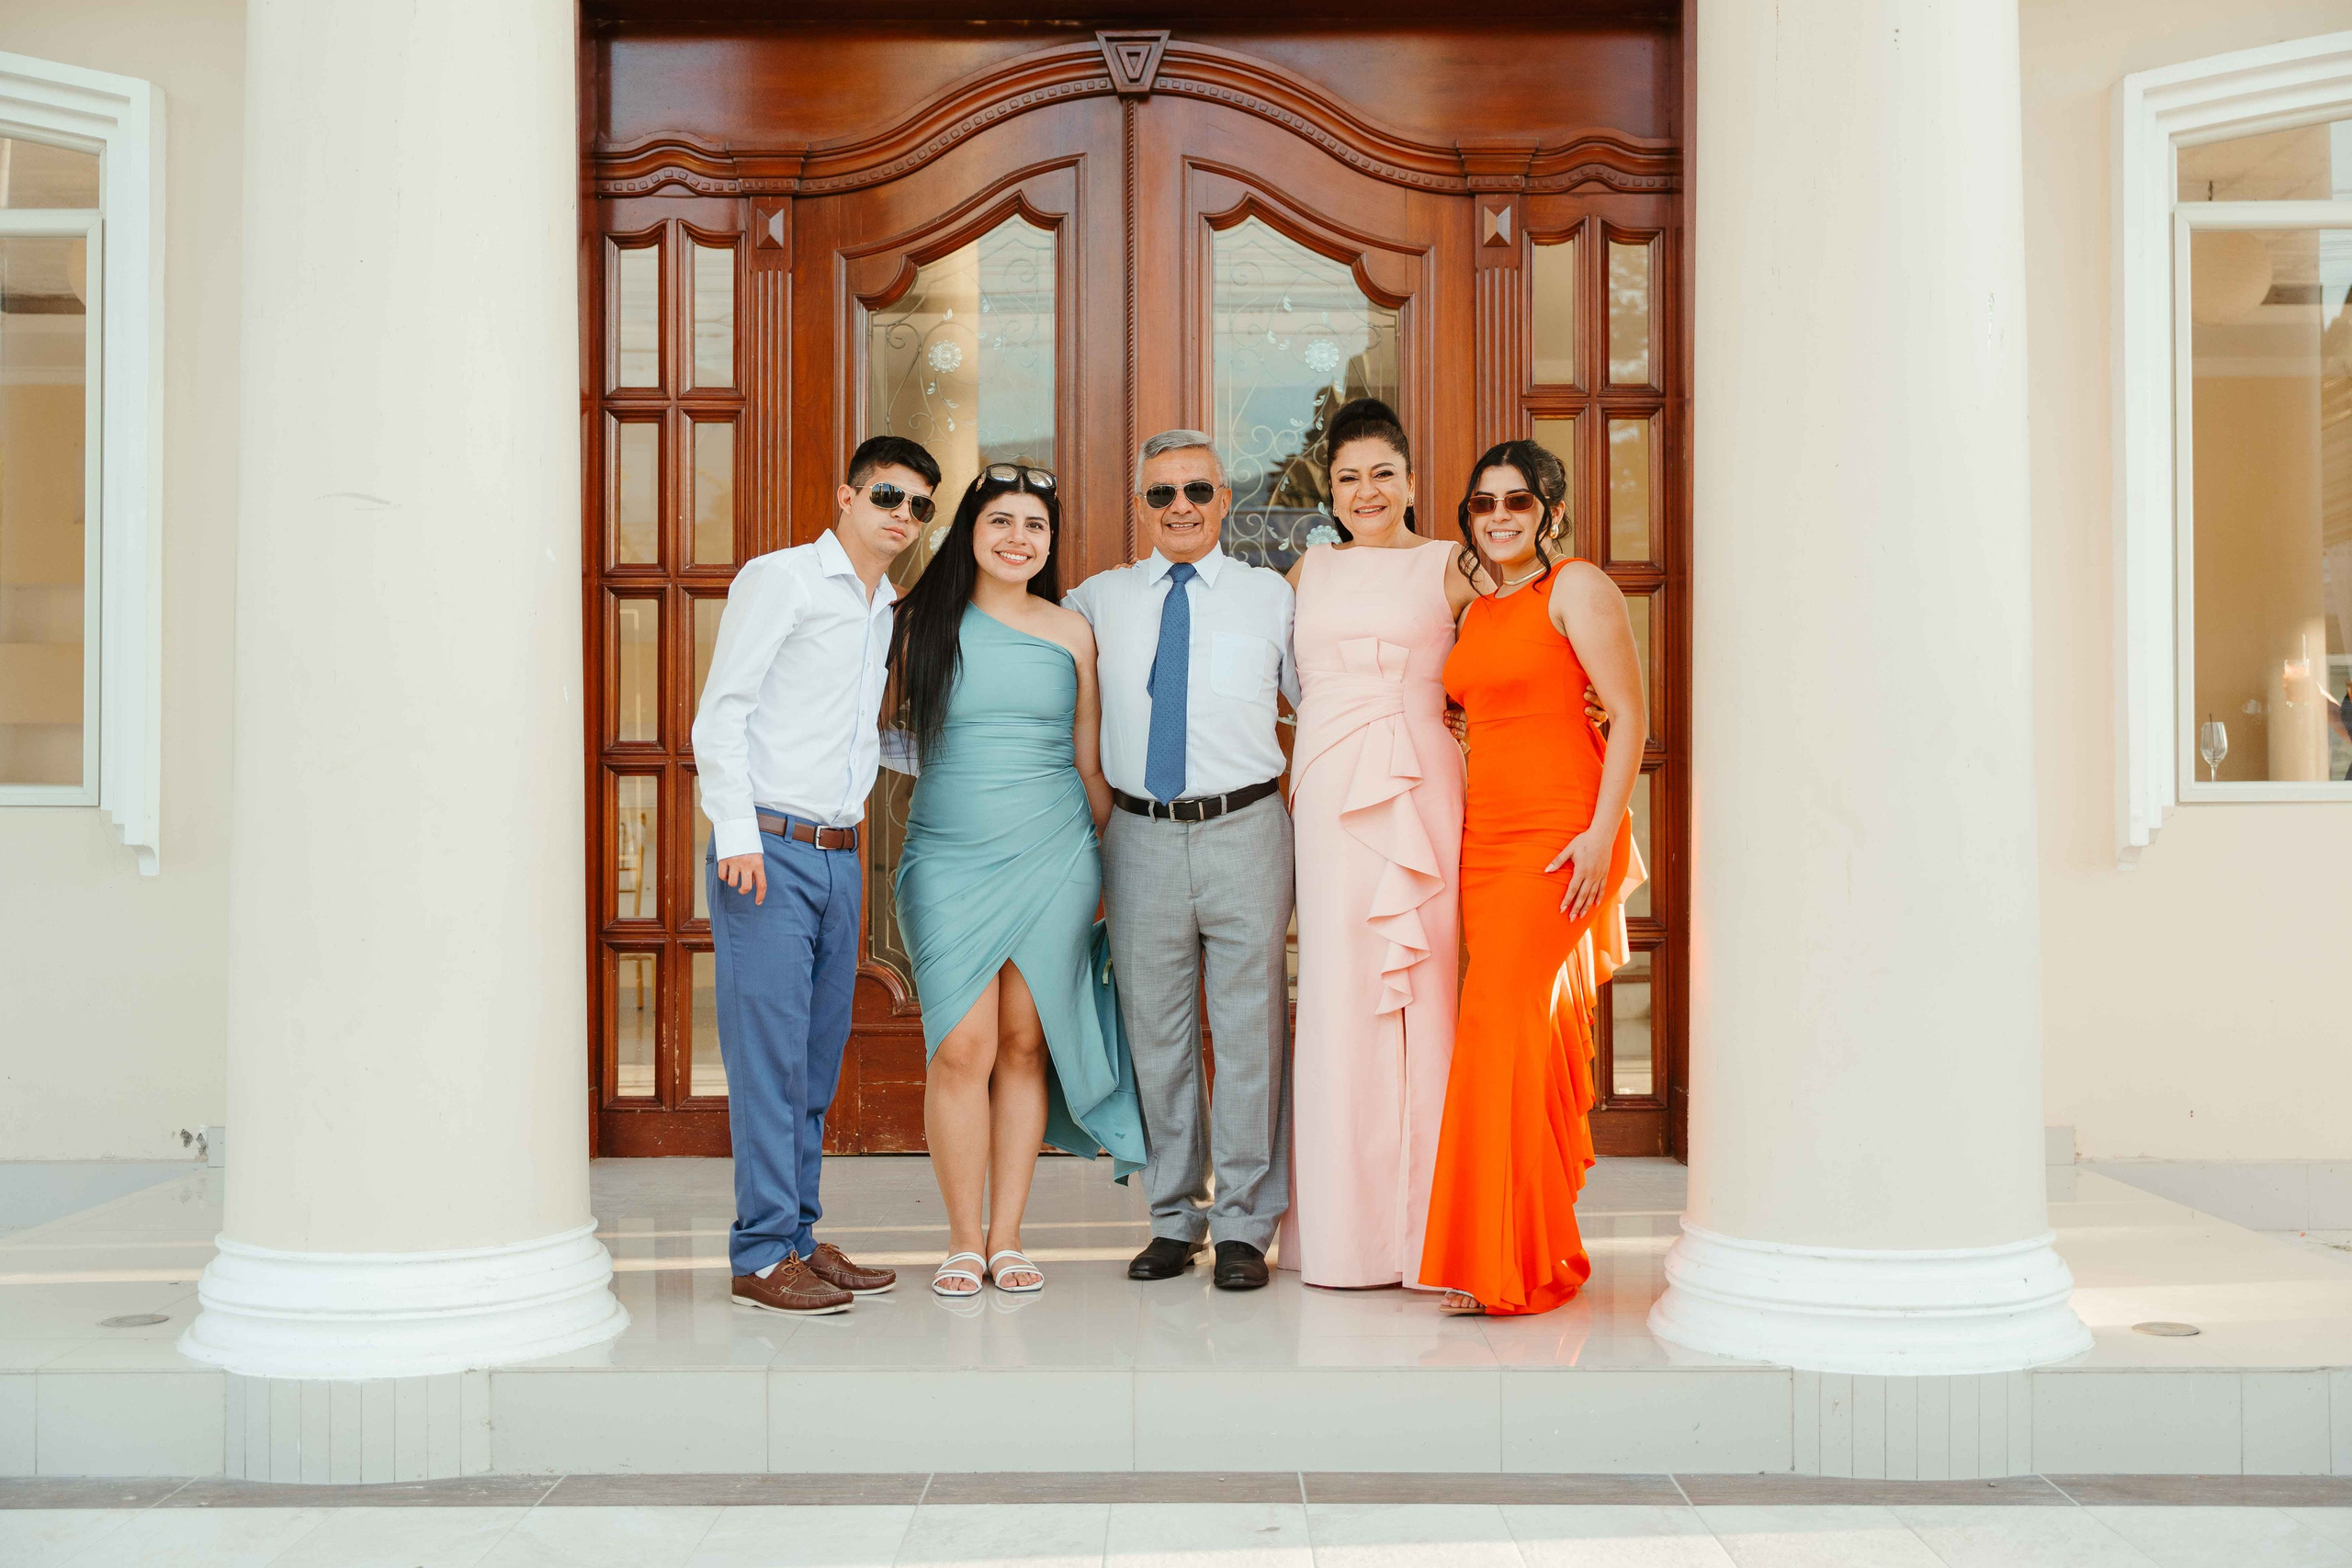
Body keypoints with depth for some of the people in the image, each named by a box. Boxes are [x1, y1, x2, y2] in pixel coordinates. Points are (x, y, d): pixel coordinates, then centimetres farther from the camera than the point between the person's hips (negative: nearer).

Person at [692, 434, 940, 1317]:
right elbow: (722, 711, -8)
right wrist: (736, 832, -16)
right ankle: (763, 1255, -1)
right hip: (769, 850, -7)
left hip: (839, 856, 7)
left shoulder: (888, 614, 19)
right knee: (769, 1051, -7)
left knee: (819, 1056, 10)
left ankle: (801, 1236, 18)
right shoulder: (780, 580, -2)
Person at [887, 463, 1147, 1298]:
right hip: (950, 860, -1)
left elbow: (1089, 761, 12)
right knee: (961, 1048, -6)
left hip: (1053, 858, 1)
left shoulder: (1070, 632, 7)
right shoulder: (926, 623, 3)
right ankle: (964, 1238, 8)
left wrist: (1111, 861, 13)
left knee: (1026, 1042, 4)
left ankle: (1007, 1236, 14)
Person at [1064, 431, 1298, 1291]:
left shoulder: (1271, 594, 8)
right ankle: (1174, 1220, 20)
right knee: (1156, 1035, 8)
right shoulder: (1099, 598, 11)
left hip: (1245, 833, -2)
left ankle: (1243, 1226, 10)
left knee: (1249, 1034, 0)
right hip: (1142, 839, 2)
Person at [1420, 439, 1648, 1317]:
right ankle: (1547, 1251, 13)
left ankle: (1508, 1260, -8)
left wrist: (1602, 832, -16)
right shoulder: (1476, 612, 19)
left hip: (1562, 832, -7)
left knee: (1504, 1017, -14)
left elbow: (1630, 716, -9)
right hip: (1485, 834, 7)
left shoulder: (1577, 587, -3)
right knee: (1538, 1031, 7)